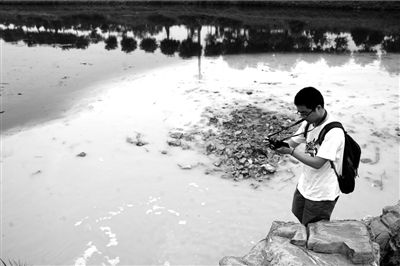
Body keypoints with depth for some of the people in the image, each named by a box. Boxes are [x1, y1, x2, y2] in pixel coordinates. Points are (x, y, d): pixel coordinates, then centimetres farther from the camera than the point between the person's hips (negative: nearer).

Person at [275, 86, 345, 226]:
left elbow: (317, 163, -29)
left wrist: (290, 151, -30)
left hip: (322, 194, -8)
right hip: (304, 185, 8)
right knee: (299, 216, 27)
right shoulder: (309, 122, -3)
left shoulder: (333, 132, -28)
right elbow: (292, 142, 2)